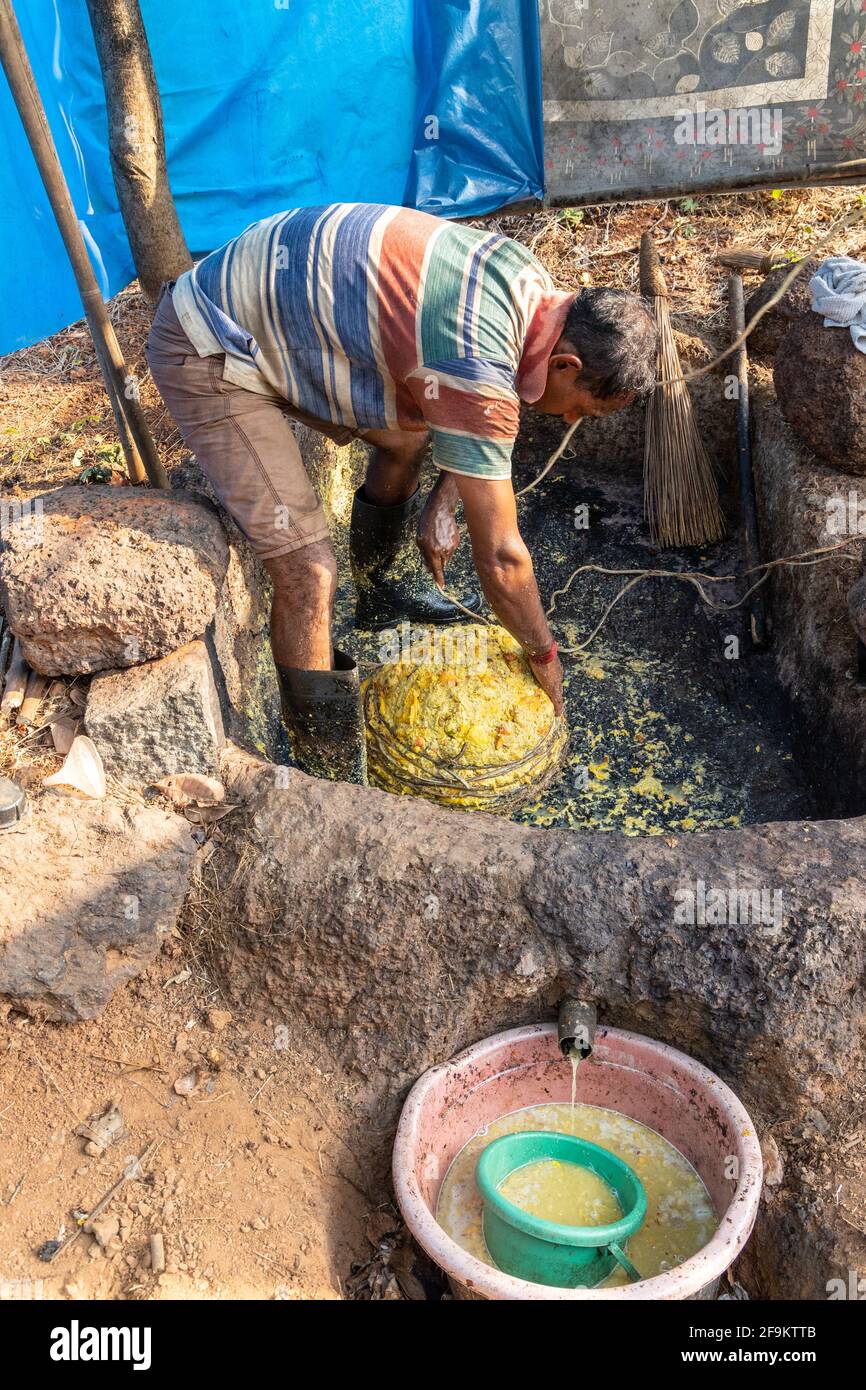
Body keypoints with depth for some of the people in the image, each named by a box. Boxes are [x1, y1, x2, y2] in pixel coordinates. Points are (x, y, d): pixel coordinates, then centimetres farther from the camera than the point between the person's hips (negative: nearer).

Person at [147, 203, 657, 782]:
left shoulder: (526, 280, -3)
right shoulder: (476, 366, -30)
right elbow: (500, 556, -21)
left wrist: (445, 500, 8)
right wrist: (545, 654, -5)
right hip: (209, 354, -9)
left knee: (405, 438, 19)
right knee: (308, 571, -14)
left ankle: (392, 595, 44)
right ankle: (331, 778, 4)